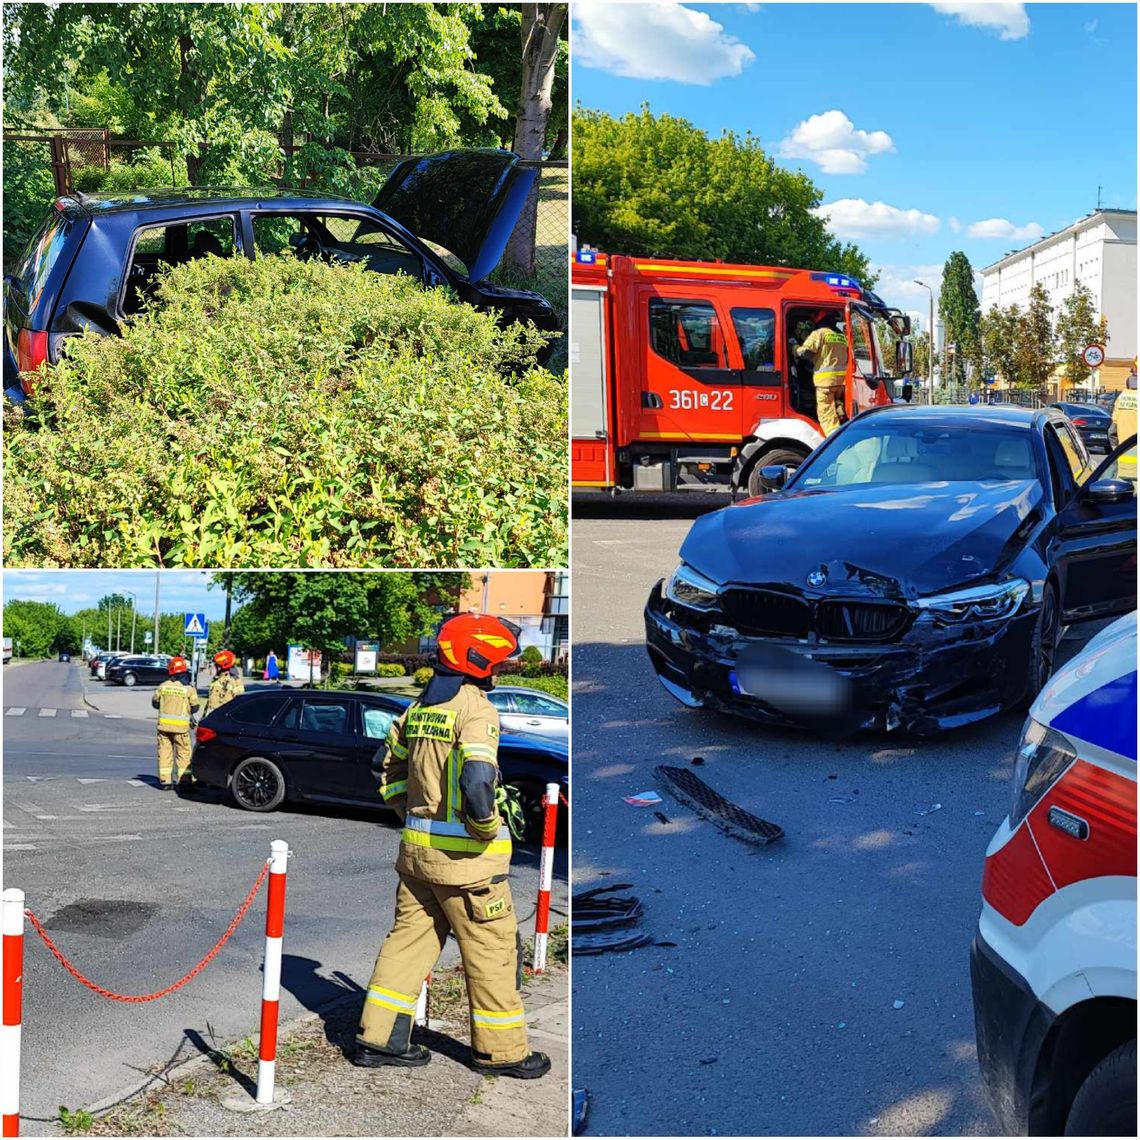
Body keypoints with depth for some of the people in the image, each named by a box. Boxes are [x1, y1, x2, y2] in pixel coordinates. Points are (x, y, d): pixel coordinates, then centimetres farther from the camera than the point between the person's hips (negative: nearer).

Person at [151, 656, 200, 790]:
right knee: (184, 753, 5)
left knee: (164, 751, 9)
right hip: (181, 726, -3)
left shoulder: (163, 686, 1)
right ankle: (184, 780, 2)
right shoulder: (188, 688, -9)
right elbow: (194, 707, -2)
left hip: (164, 724, 3)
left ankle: (164, 780, 9)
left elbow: (155, 702, 12)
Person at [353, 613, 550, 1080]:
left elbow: (387, 766, 17)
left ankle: (378, 1038, 19)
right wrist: (489, 829, -14)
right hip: (465, 853, -8)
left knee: (409, 938, 16)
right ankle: (500, 1050, 16)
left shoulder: (421, 706, 9)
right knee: (491, 950, 5)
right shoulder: (476, 708, -16)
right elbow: (477, 780, -29)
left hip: (418, 847, 8)